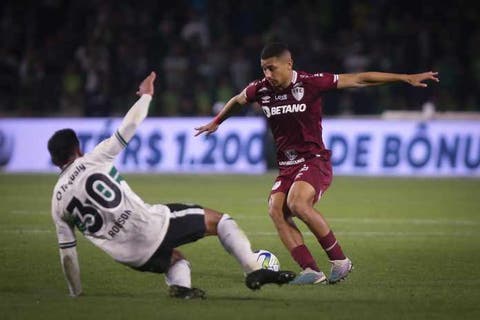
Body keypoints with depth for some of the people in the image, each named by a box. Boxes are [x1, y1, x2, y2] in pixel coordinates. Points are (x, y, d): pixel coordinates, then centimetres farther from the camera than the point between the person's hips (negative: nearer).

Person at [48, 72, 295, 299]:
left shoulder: (58, 201, 11)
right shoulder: (93, 160, -1)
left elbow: (67, 253, 13)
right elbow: (128, 127, 2)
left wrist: (75, 293, 24)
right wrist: (146, 96, 19)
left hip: (131, 257, 5)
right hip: (152, 226, -5)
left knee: (175, 259, 34)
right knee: (218, 220, 14)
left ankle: (179, 286, 0)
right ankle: (253, 270, -3)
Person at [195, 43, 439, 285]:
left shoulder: (310, 83, -11)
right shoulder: (261, 89, 3)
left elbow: (359, 80, -9)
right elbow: (237, 101, 27)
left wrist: (406, 78, -10)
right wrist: (216, 122, 42)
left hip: (314, 161, -6)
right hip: (286, 166, 6)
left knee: (297, 203, -30)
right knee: (275, 209, -19)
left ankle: (339, 260, -17)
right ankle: (311, 271, -21)